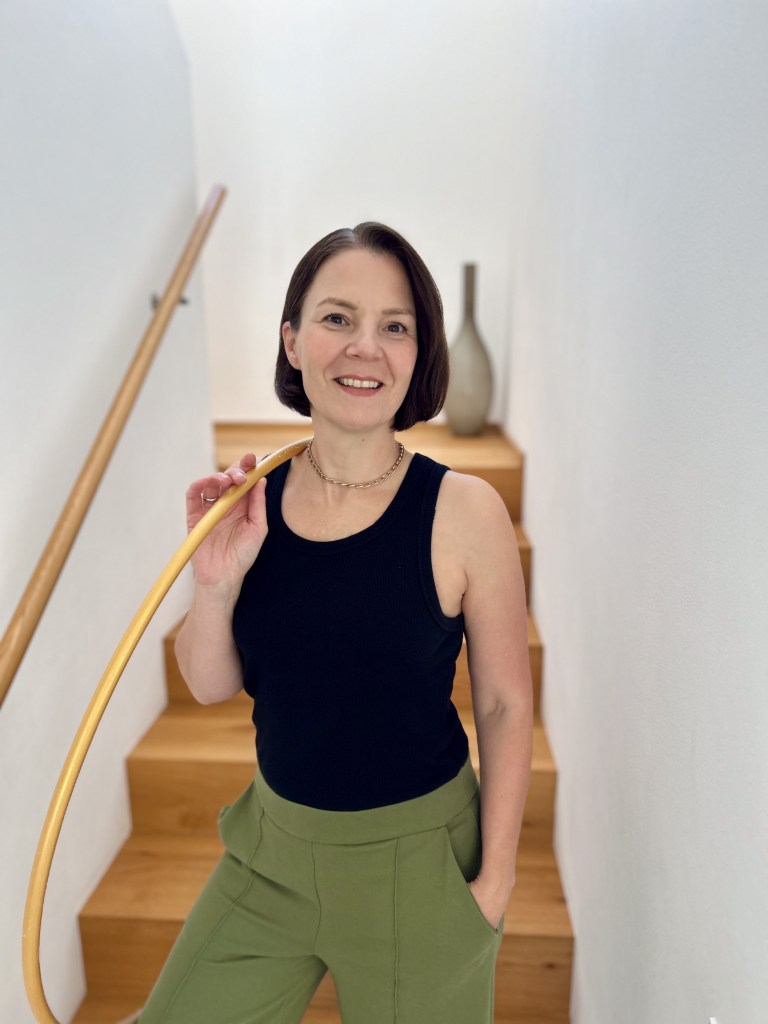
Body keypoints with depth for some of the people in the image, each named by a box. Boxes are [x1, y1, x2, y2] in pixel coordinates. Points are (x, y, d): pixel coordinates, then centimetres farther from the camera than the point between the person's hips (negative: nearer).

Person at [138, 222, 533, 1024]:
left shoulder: (463, 511, -19)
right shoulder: (252, 498, -9)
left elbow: (505, 705, -10)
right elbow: (210, 686, -2)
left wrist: (495, 876, -5)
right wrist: (215, 582, -21)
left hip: (417, 860, -3)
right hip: (272, 847, 4)